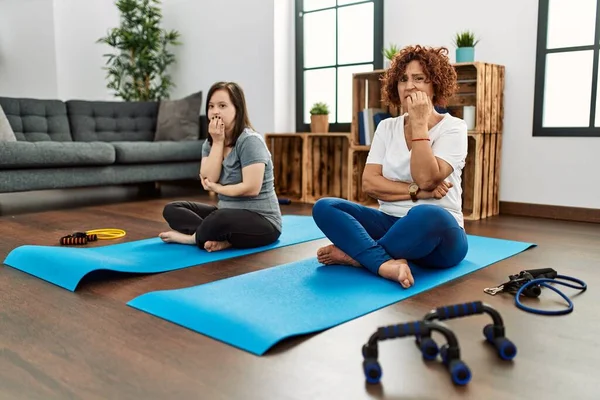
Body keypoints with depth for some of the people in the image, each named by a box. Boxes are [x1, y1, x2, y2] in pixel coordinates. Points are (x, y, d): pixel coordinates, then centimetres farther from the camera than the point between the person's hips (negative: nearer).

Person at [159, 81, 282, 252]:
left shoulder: (250, 140, -16)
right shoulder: (209, 143, 7)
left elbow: (251, 188, -23)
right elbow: (208, 180, -9)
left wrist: (217, 189, -9)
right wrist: (217, 142, -13)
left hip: (262, 221, -8)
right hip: (227, 214, 8)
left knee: (220, 219, -39)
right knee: (171, 209, 1)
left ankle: (191, 237, -6)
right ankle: (221, 239, -20)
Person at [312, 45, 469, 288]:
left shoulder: (453, 127, -2)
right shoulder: (387, 127, 10)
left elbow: (427, 179, -19)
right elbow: (369, 183, -2)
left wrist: (419, 124, -15)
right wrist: (416, 191, -14)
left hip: (438, 233, -4)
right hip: (390, 223, 5)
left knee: (427, 215, -41)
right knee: (324, 207, -17)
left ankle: (355, 253, -22)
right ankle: (385, 262, -37)